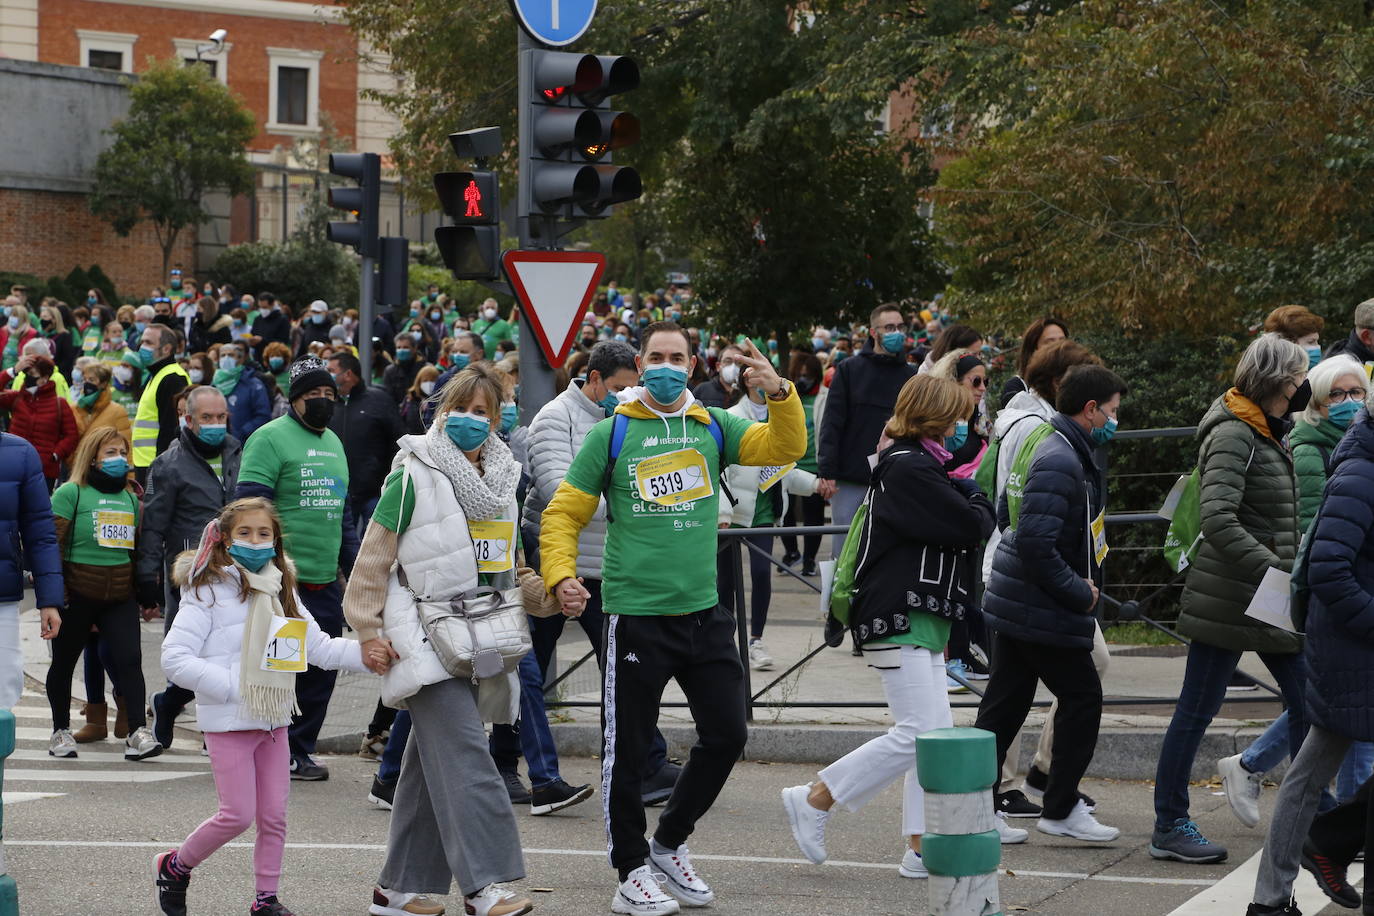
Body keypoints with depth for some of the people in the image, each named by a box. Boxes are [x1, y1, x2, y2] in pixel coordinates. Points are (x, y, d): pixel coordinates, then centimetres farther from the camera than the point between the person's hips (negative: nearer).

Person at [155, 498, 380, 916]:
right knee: (238, 814, -6)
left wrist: (362, 654, -8)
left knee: (274, 814, 6)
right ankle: (174, 866, 16)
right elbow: (174, 658, -15)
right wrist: (233, 686, -20)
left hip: (273, 720, 6)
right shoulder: (208, 592, -8)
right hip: (228, 721, -6)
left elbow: (317, 646, 9)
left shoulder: (282, 591, 12)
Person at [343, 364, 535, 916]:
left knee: (432, 761, 10)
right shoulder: (415, 476, -7)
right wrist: (368, 631, -7)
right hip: (428, 632, -7)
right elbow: (374, 557, -4)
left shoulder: (501, 478, 13)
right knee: (464, 756, -17)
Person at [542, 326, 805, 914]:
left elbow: (784, 448, -1)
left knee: (726, 735, 8)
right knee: (628, 747, 2)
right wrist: (561, 576, -15)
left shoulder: (713, 426, 9)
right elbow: (563, 514, 0)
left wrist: (779, 394, -18)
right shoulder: (612, 433, -1)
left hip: (703, 613, 4)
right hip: (636, 616, -4)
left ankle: (669, 843, 28)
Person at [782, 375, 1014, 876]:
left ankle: (921, 848, 9)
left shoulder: (907, 463, 18)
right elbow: (971, 526, -18)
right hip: (899, 621, -11)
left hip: (921, 620, 11)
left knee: (937, 737, 9)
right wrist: (974, 497, 2)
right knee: (917, 734, -13)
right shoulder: (910, 469, -16)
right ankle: (813, 801, -4)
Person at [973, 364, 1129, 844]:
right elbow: (1035, 542, -28)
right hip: (1043, 611, -10)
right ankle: (1061, 809, 9)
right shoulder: (1060, 461, -21)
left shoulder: (1044, 443, 12)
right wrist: (1079, 591, -17)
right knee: (1083, 697, 2)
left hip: (1014, 602, 10)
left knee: (1005, 705, 12)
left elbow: (1005, 513, 23)